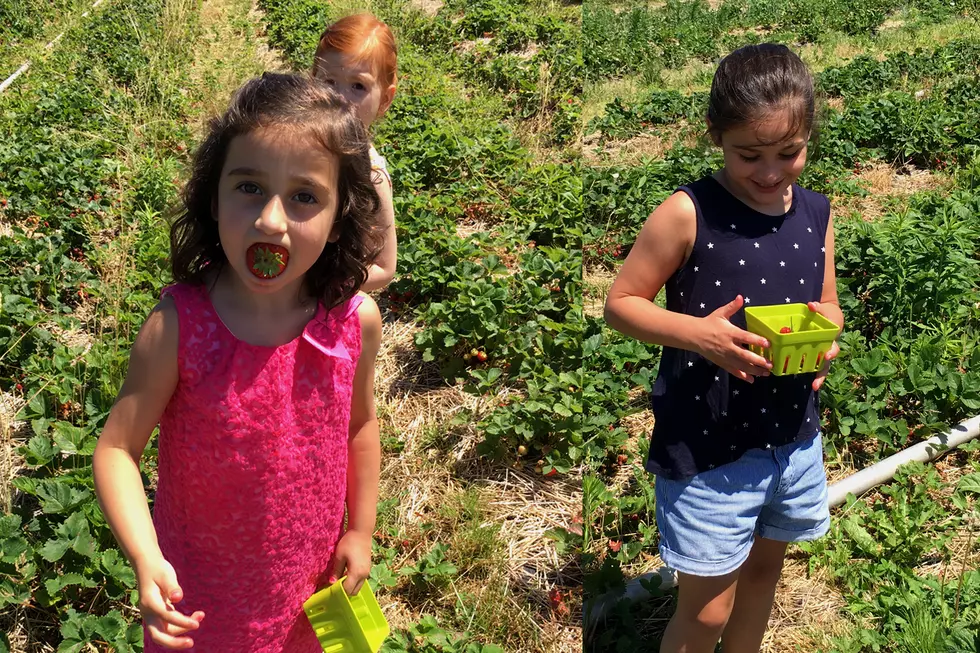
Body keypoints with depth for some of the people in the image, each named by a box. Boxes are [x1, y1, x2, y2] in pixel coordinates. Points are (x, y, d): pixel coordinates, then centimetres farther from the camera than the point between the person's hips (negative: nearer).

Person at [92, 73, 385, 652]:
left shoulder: (356, 321, -19)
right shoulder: (178, 326, -26)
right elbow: (118, 447, -20)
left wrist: (361, 531, 7)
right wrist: (146, 559, -33)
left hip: (313, 571, 2)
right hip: (199, 577, -2)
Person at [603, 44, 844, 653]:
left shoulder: (817, 214, 1)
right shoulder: (688, 215, -16)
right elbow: (620, 303, -11)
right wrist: (697, 333, -27)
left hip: (794, 438, 6)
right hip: (708, 449, -5)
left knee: (765, 564, 25)